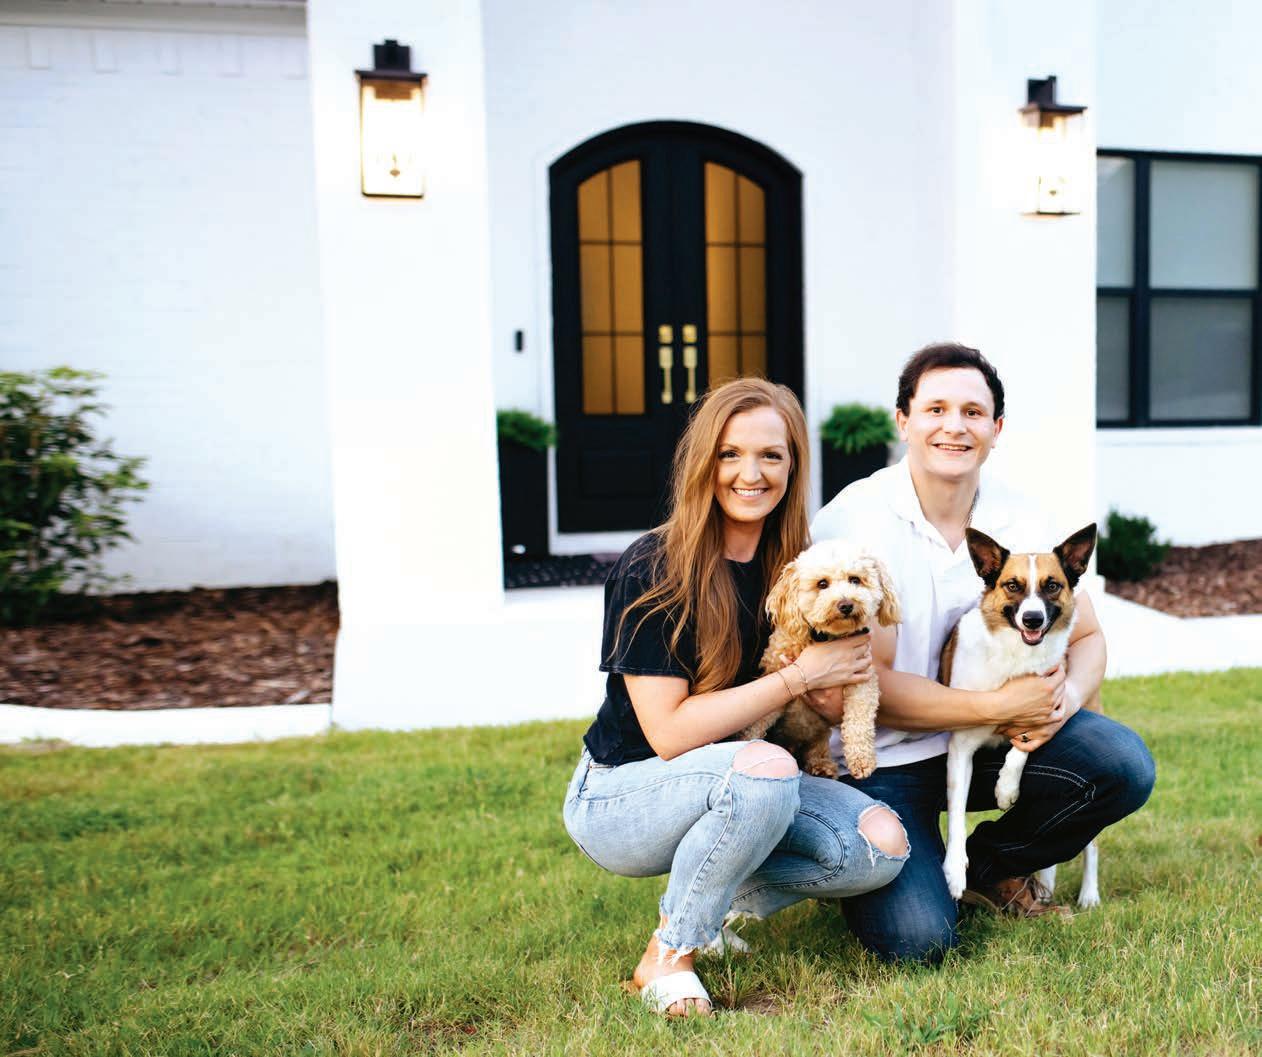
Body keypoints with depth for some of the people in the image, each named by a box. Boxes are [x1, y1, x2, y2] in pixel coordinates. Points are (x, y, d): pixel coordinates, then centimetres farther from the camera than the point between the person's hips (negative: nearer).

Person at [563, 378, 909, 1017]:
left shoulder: (792, 569, -2)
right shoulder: (651, 571, -20)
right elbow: (669, 732, -23)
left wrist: (848, 669, -14)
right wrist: (798, 677, -22)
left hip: (730, 786, 6)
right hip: (620, 796, -6)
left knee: (882, 846, -13)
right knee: (764, 768, -35)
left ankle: (711, 905, 7)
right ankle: (666, 956, -12)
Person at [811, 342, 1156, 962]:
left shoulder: (1019, 521, 0)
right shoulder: (856, 521, -17)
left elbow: (1087, 638, 6)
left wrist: (1065, 697, -17)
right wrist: (998, 707, -21)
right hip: (880, 759, -5)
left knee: (1125, 765, -16)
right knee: (918, 939, -21)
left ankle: (992, 867, 10)